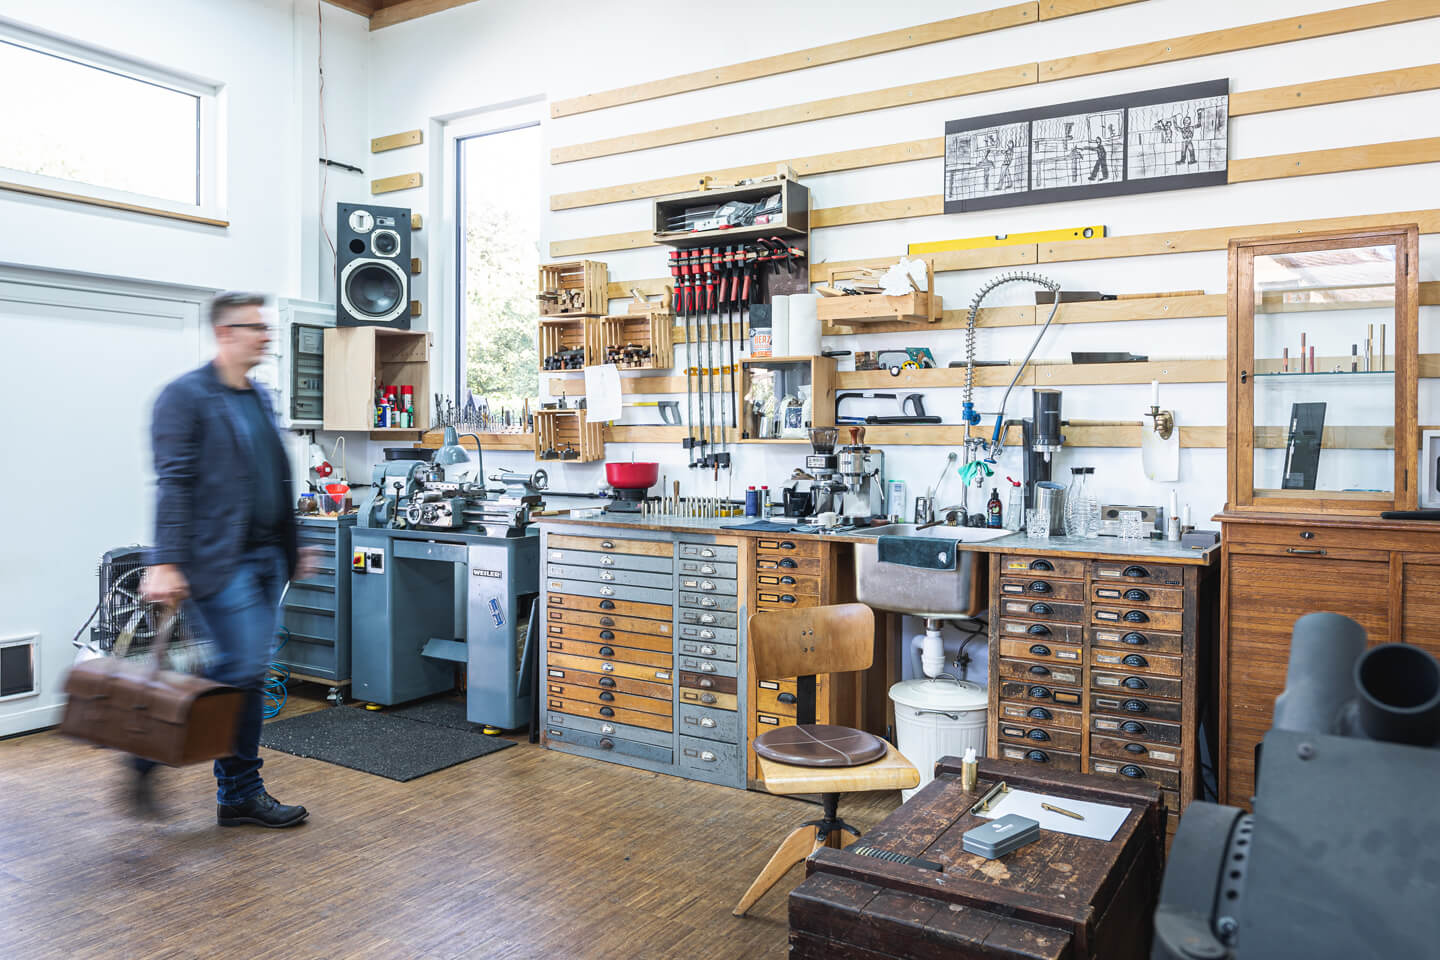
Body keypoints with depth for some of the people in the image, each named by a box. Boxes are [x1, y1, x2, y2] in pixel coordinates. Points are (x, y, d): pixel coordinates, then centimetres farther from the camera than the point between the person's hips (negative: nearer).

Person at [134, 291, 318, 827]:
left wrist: (293, 548, 21)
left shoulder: (259, 399, 17)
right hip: (219, 560, -8)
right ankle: (149, 751, 9)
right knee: (241, 667, -12)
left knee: (249, 675, 9)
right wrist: (165, 562, -20)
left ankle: (240, 795, 17)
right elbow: (173, 484, -14)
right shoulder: (185, 396, -7)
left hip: (266, 556, 8)